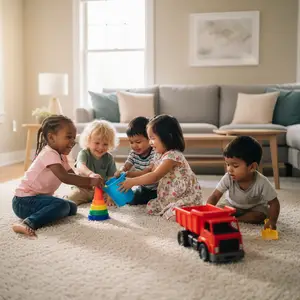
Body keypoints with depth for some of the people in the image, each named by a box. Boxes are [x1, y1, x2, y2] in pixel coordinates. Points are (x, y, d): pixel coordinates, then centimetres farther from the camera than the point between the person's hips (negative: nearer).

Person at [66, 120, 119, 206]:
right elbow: (80, 166, -38)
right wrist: (90, 174, -61)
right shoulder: (84, 153, -15)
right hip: (83, 188, -3)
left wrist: (110, 196, -18)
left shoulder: (109, 158, -6)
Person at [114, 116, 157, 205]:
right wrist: (120, 172, -35)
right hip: (142, 189, 6)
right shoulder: (134, 153, 0)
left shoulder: (155, 153, -22)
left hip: (155, 191, -6)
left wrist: (128, 174, -44)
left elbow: (150, 172, -33)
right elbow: (126, 166, -8)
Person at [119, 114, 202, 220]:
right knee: (150, 207, 4)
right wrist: (128, 175, -2)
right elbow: (151, 174, 9)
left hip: (186, 197, -9)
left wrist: (132, 182, -23)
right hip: (169, 198, 9)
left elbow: (154, 177, -27)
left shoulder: (173, 156, -23)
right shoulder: (162, 156, 8)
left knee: (172, 214, -28)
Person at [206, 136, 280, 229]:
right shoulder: (228, 178, -29)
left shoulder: (262, 183, -33)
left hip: (255, 206, -1)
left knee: (259, 216, -31)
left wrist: (272, 221, -41)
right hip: (232, 204, 1)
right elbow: (214, 196, -28)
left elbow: (274, 203, -25)